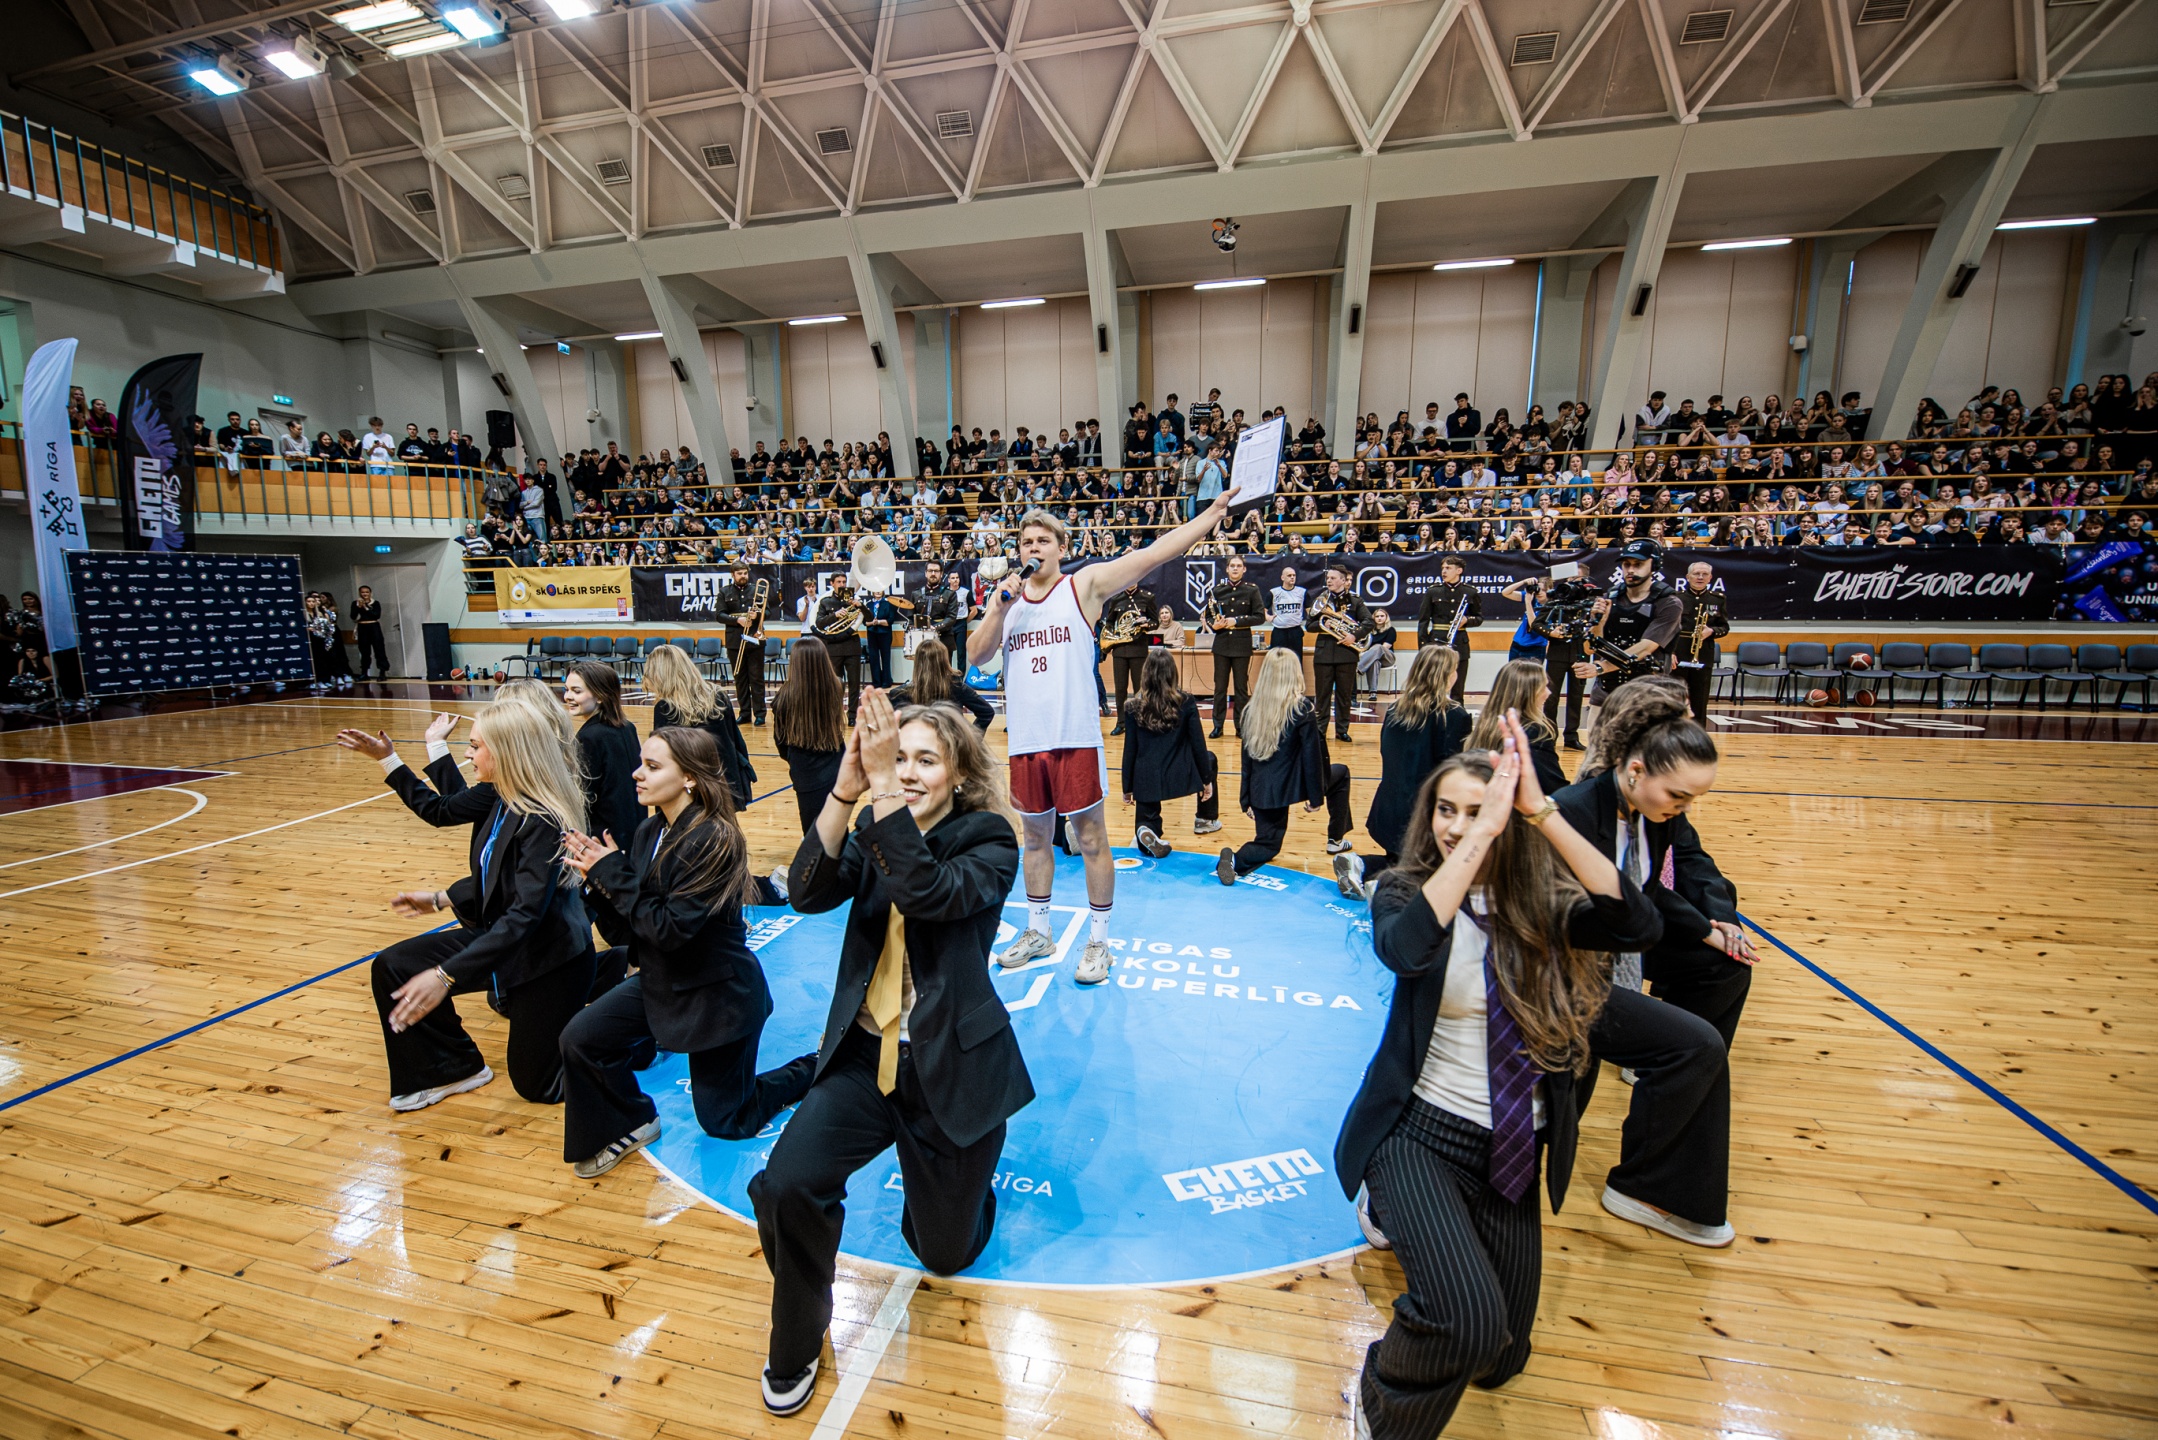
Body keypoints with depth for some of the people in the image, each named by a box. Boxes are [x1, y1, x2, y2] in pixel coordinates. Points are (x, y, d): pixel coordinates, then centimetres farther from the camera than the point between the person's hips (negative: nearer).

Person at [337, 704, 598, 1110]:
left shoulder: (543, 823, -30)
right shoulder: (500, 796, -6)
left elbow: (525, 914, -34)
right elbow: (439, 810, 13)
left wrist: (447, 976, -38)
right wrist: (386, 759, 9)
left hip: (547, 958, -8)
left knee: (538, 1086, 5)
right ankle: (455, 1068, 16)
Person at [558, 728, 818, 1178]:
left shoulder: (714, 840, -27)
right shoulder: (650, 832, -4)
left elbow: (670, 929, -28)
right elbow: (632, 917, 2)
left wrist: (612, 873, -22)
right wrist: (599, 880, -14)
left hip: (719, 993, -7)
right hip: (661, 980, 7)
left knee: (724, 1122, 8)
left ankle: (813, 1069, 30)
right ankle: (631, 1125, 18)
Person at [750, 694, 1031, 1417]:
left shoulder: (989, 842, -13)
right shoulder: (874, 832, -1)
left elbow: (928, 894, -33)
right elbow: (808, 892, -18)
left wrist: (884, 791, -37)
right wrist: (845, 790, -30)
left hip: (953, 1064, -3)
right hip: (866, 1053, 3)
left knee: (945, 1250, 11)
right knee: (786, 1184, -19)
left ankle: (955, 1175, 47)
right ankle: (797, 1345, 12)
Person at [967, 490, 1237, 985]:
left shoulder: (1084, 585, 0)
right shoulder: (1003, 597, 12)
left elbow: (1155, 553, -7)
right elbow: (974, 656, 2)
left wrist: (1215, 510, -12)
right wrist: (1001, 605, -10)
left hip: (1075, 738, -4)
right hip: (1025, 740, 4)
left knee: (1091, 838, 4)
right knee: (1035, 837, 17)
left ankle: (1098, 941, 18)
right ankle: (1038, 932, 33)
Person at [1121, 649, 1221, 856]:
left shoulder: (1135, 707, -2)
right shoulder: (1185, 703, -6)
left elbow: (1130, 751, 1)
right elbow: (1198, 745, -4)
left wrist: (1127, 788, 10)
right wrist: (1207, 779, 8)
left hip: (1146, 780, 1)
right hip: (1179, 776, -1)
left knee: (1148, 822, 20)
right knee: (1209, 759, 31)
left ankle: (1148, 832, -17)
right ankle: (1206, 820, 36)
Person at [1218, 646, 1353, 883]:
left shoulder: (1254, 708, 1)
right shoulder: (1302, 709, -13)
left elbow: (1248, 756, 6)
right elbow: (1312, 755, -13)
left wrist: (1246, 799, 12)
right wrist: (1316, 795, -4)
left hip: (1261, 790, 4)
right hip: (1291, 785, -4)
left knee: (1268, 844, 17)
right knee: (1340, 773, 26)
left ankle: (1236, 860, -16)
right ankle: (1336, 840, 31)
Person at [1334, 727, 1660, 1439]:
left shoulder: (1543, 904, -5)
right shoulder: (1407, 890, -11)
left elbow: (1639, 923, -25)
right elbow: (1405, 949, -35)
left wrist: (1541, 812, -31)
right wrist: (1483, 832, -35)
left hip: (1514, 1148, 4)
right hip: (1422, 1129, -3)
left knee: (1499, 1358, 15)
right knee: (1467, 1321, -27)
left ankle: (1402, 1215, 41)